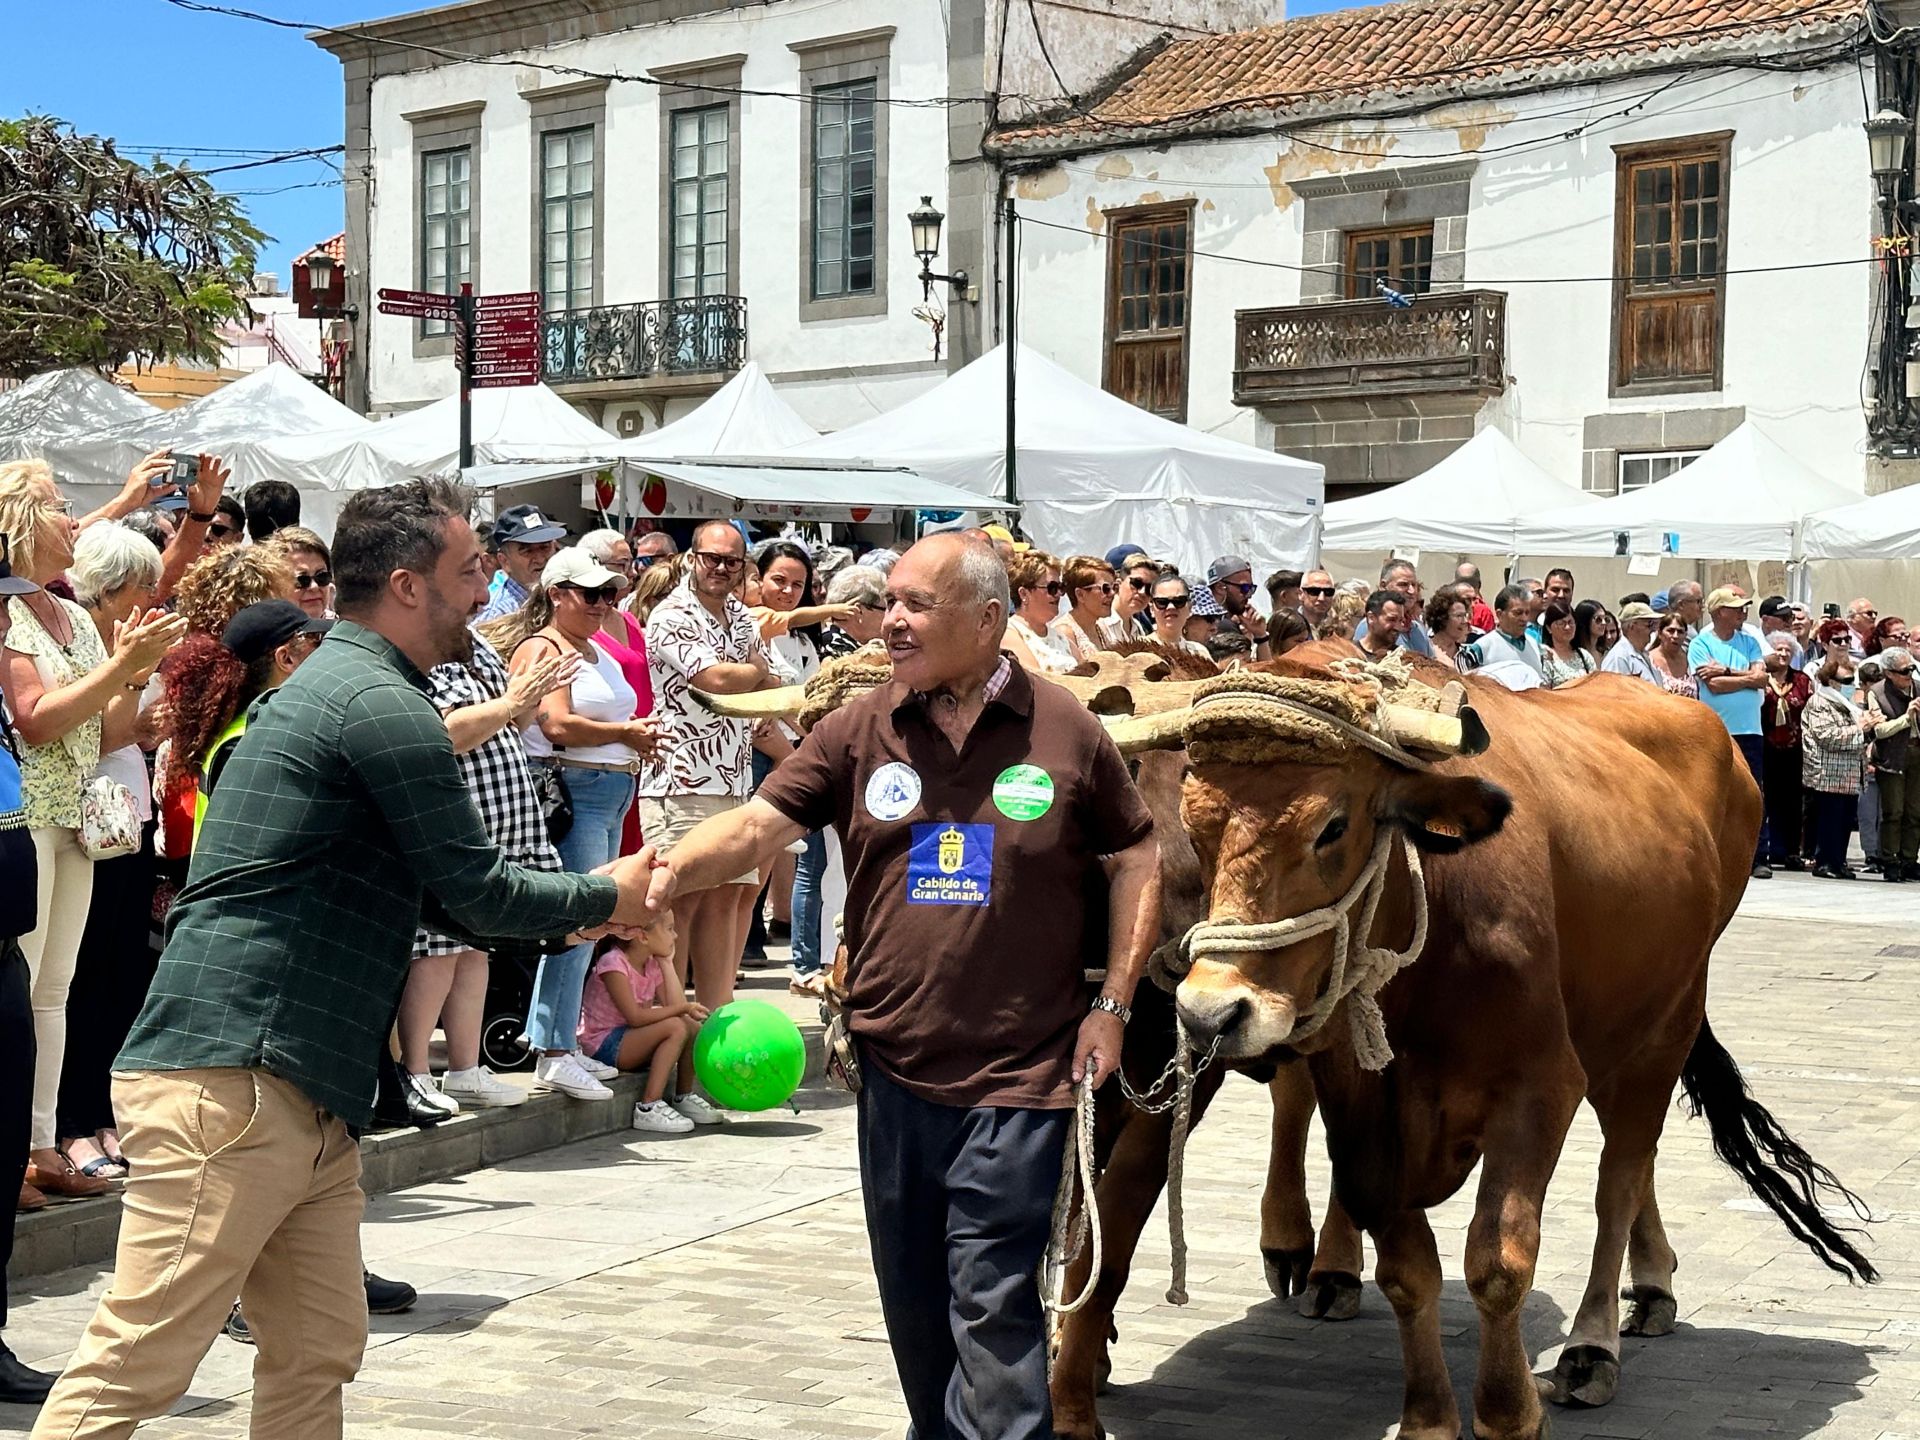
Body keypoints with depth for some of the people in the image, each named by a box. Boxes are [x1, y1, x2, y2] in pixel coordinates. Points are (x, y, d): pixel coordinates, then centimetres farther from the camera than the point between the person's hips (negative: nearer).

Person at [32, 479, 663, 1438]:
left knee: (318, 1356, 11)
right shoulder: (378, 703, -12)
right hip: (228, 1081, -11)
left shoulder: (339, 682, 21)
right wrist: (604, 898, 8)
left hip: (304, 1097, 11)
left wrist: (572, 912, 25)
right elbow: (480, 894, -9)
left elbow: (450, 890, 28)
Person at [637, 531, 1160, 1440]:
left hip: (1021, 1071, -4)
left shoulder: (1066, 732, -3)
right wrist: (670, 871, -24)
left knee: (992, 1301, -5)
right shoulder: (861, 731, 2)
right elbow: (757, 823, -5)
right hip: (896, 1064, 4)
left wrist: (1113, 1004, -1)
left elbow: (1137, 861, 5)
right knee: (912, 1293, 15)